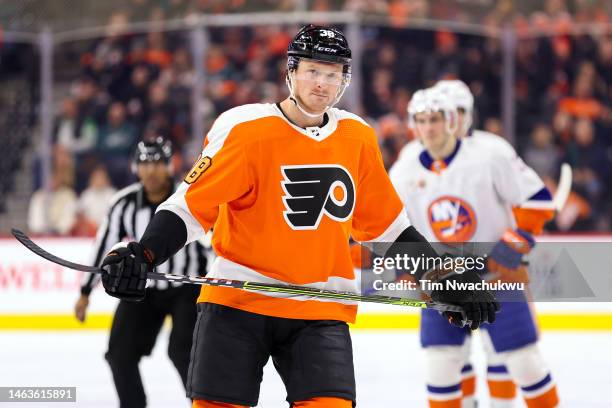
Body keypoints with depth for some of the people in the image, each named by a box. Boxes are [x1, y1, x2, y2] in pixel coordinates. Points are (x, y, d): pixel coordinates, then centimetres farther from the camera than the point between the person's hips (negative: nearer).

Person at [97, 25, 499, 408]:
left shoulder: (359, 139, 5)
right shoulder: (246, 130, -10)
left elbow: (386, 222, 16)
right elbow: (191, 205, -10)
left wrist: (446, 278, 13)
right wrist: (141, 256, -24)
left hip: (321, 310, 3)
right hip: (238, 302, -3)